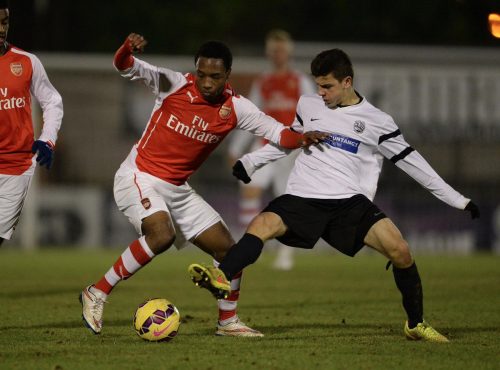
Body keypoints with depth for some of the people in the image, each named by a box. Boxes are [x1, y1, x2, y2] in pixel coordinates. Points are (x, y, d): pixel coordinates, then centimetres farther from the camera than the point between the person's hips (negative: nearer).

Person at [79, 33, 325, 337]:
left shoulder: (235, 108, -4)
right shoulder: (174, 84, -14)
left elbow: (276, 132, -4)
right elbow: (127, 68, -20)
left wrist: (302, 138, -25)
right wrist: (128, 49, -43)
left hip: (178, 188, 6)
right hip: (140, 178, -6)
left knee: (228, 250, 5)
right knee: (161, 235, -33)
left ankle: (228, 321, 26)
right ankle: (97, 293, -20)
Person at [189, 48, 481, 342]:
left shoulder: (377, 122, 5)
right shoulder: (308, 106, 13)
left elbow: (411, 161, 11)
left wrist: (458, 200, 12)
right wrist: (250, 162, 24)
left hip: (349, 202, -1)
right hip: (303, 197, 1)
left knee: (399, 250, -18)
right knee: (262, 225, -29)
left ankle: (416, 324, 2)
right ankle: (221, 278, -49)